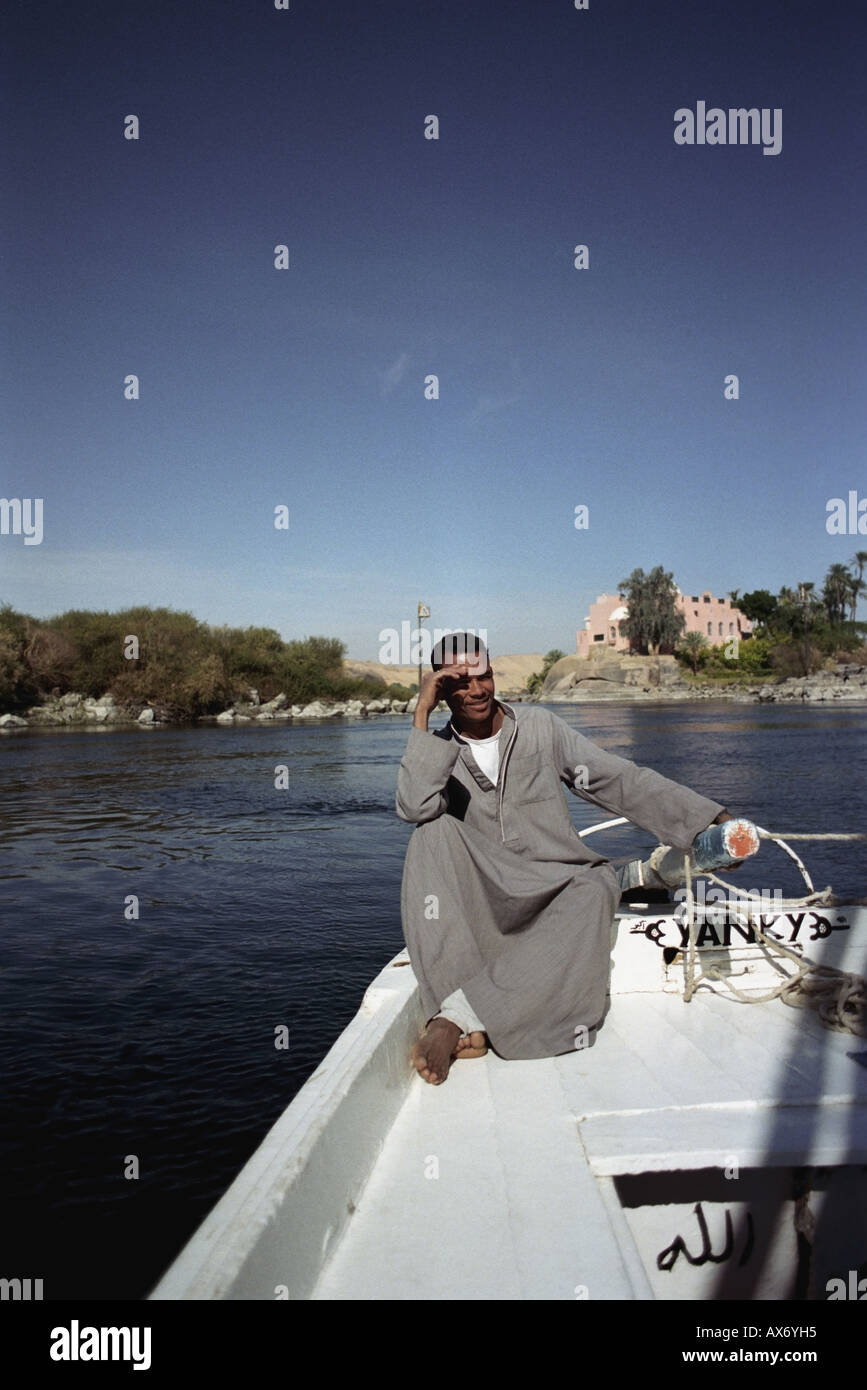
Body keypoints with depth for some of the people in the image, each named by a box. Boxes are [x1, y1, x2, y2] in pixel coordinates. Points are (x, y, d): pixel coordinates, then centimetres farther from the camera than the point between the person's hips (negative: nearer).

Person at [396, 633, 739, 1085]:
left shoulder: (539, 727, 2)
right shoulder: (435, 751, 2)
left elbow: (621, 780, -2)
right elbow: (413, 807, -20)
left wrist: (708, 819, -11)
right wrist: (421, 715, -21)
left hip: (558, 884, 0)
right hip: (482, 898, 1)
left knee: (595, 889, -34)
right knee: (434, 831, -26)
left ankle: (456, 1017, -37)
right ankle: (469, 1028, -34)